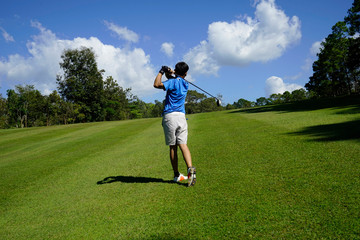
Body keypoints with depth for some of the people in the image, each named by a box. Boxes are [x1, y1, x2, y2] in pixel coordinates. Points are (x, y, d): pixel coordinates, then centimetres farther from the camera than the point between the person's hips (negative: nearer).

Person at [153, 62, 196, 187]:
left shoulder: (173, 81, -4)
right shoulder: (186, 84, 16)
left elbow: (157, 84, -17)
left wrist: (161, 72, -4)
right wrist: (170, 75, 17)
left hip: (169, 116, -4)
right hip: (181, 116, 4)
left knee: (173, 147, 4)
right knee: (183, 144, -4)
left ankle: (176, 175, 11)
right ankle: (190, 168, -25)